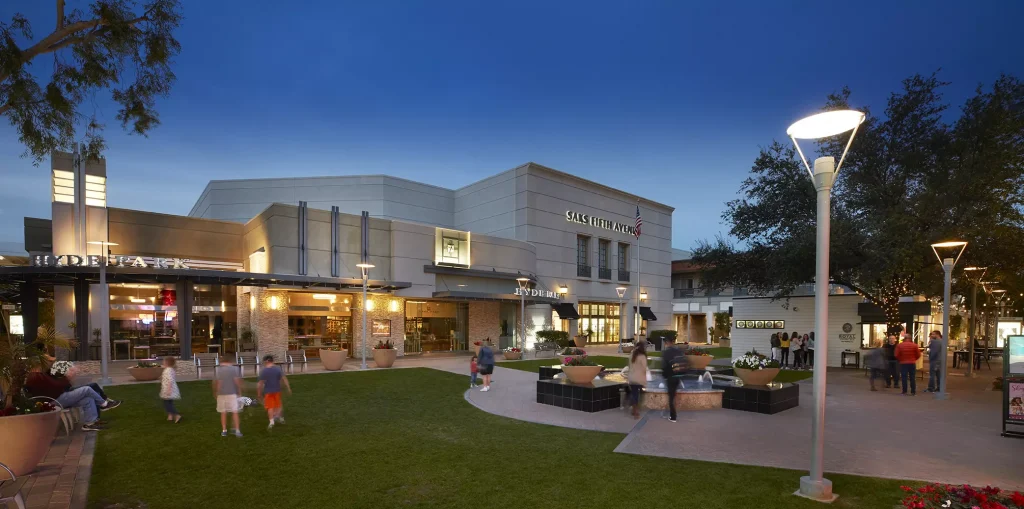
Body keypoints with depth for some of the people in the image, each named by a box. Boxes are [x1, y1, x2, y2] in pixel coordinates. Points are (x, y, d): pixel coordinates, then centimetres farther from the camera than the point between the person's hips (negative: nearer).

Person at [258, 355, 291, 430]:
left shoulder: (264, 371, -10)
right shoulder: (278, 369, -5)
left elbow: (260, 383, -10)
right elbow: (284, 379, -8)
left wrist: (259, 393, -2)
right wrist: (288, 388, -4)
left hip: (268, 391, -2)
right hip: (277, 390, 2)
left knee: (270, 407, 4)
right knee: (278, 405, 21)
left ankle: (271, 421, -5)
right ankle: (278, 417, 32)